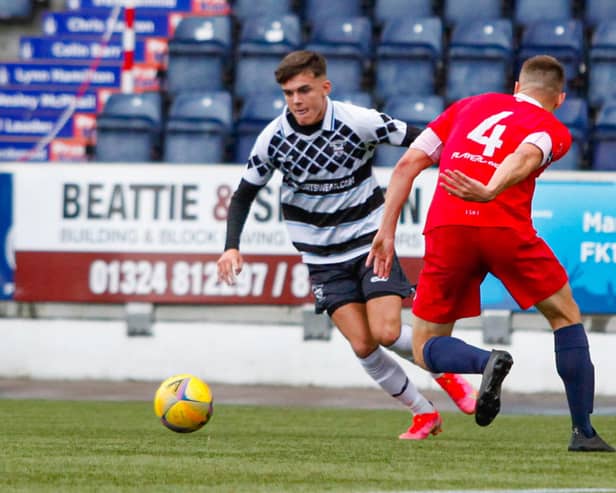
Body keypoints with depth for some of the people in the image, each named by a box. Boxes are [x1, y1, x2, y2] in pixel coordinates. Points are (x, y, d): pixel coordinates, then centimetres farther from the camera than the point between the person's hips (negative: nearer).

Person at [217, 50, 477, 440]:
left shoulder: (359, 122, -18)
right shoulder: (274, 138, -10)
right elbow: (244, 194, 3)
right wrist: (232, 247, -9)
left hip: (370, 242, -2)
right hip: (323, 258, 2)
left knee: (387, 333, -16)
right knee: (363, 346, -8)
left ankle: (445, 371, 15)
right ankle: (424, 414, 11)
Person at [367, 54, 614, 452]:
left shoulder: (468, 106, 27)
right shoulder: (554, 130, 16)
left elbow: (408, 164, 18)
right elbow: (523, 158, -10)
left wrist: (387, 230, 19)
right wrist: (490, 192, -28)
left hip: (446, 230, 2)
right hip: (505, 227, -2)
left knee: (427, 350, 14)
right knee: (566, 316, 21)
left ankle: (488, 361, -19)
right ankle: (583, 431, 16)